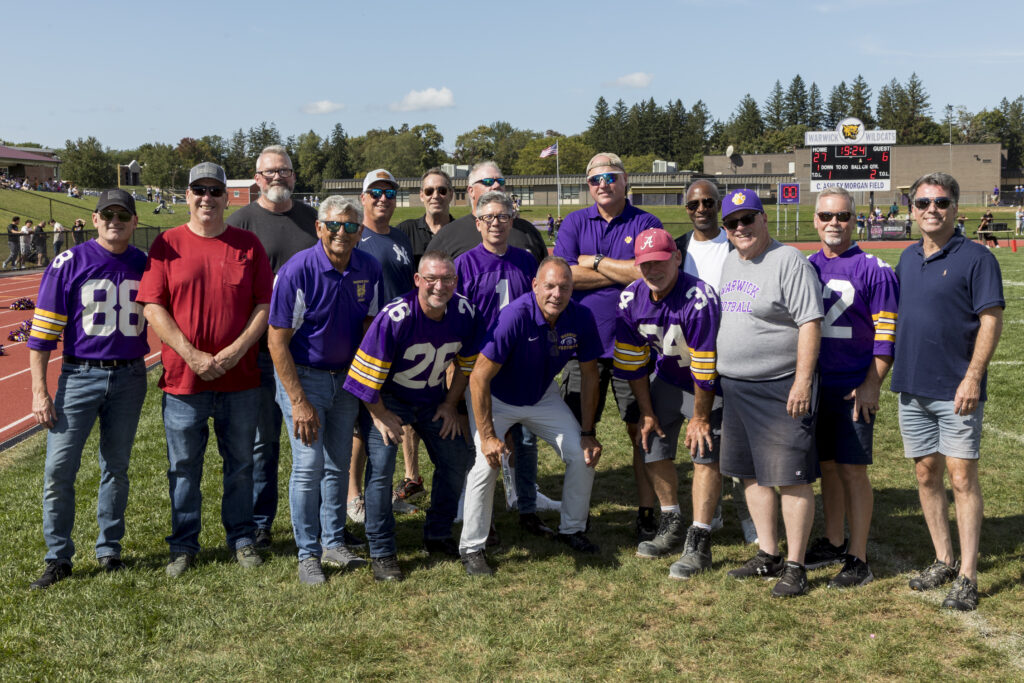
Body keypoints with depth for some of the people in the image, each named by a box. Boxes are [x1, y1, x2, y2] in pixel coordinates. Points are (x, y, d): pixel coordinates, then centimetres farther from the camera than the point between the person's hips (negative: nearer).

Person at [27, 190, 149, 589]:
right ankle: (59, 558, 8)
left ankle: (109, 550, 24)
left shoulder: (146, 266, 5)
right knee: (59, 469, -4)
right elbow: (43, 331, -5)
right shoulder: (69, 264, -4)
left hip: (130, 377, 2)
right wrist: (39, 391, -9)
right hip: (80, 375, -2)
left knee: (116, 467, 11)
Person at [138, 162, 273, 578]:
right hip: (183, 379, -1)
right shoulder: (167, 244, 2)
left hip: (240, 378, 1)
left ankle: (242, 539, 26)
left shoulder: (248, 245, 4)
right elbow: (152, 308, -4)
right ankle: (184, 546, 23)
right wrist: (192, 355, -14)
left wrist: (237, 349, -13)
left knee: (241, 463, 12)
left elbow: (265, 304, 0)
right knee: (184, 467, 9)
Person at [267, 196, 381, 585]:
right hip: (302, 376, -5)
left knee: (338, 464, 12)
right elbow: (277, 340, -17)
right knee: (309, 465, -6)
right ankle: (307, 555, 6)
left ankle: (334, 544, 25)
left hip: (347, 378, 5)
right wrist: (299, 402, -18)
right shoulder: (297, 271, -19)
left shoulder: (369, 269, -4)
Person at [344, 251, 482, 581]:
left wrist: (450, 404, 3)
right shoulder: (394, 317, -31)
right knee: (380, 467, -15)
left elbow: (466, 363, 3)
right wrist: (380, 415, -14)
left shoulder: (464, 313, -15)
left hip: (433, 399, 5)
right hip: (388, 399, -5)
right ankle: (381, 552, -2)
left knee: (457, 460, 6)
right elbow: (368, 373, -22)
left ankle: (438, 535, 26)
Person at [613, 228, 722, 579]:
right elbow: (633, 362, -3)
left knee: (705, 455, -11)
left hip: (708, 386, -6)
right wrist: (647, 412, 0)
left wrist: (699, 417, -18)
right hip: (666, 379, 6)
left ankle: (698, 543, -4)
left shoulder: (699, 299, -33)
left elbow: (705, 369, -26)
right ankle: (672, 526, 27)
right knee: (653, 448, 8)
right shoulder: (631, 299, -13)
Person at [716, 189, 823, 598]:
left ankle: (794, 566, 6)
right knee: (752, 474, 14)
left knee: (791, 479, -3)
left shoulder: (789, 261, -11)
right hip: (734, 387, 8)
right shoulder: (729, 262, 14)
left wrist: (803, 381, -21)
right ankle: (768, 555, 26)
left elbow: (810, 323, -16)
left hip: (781, 388, -8)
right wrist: (717, 375, 20)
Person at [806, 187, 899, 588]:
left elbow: (886, 332, -8)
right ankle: (834, 543, 29)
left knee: (852, 469, -3)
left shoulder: (872, 269, -7)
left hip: (854, 389, -5)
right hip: (815, 385, 6)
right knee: (827, 465, 14)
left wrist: (872, 384, -13)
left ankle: (858, 560, 6)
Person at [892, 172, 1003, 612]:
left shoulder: (976, 258, -7)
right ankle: (944, 560, 24)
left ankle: (967, 576, 3)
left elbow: (991, 320, -11)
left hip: (956, 391, -6)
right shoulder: (907, 259, 13)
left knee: (961, 477, -4)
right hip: (912, 386, 6)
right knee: (926, 475, 11)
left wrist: (972, 377, -18)